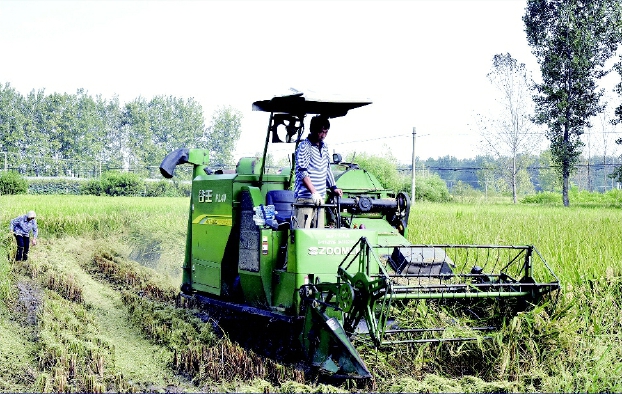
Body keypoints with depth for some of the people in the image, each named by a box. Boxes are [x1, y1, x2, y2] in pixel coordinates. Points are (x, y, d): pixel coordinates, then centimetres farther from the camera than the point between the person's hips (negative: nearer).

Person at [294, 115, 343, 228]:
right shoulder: (304, 146, -8)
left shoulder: (324, 147, 16)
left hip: (320, 197, 8)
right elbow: (302, 172, -15)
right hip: (305, 197, -7)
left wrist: (333, 187, 15)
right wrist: (314, 192, -23)